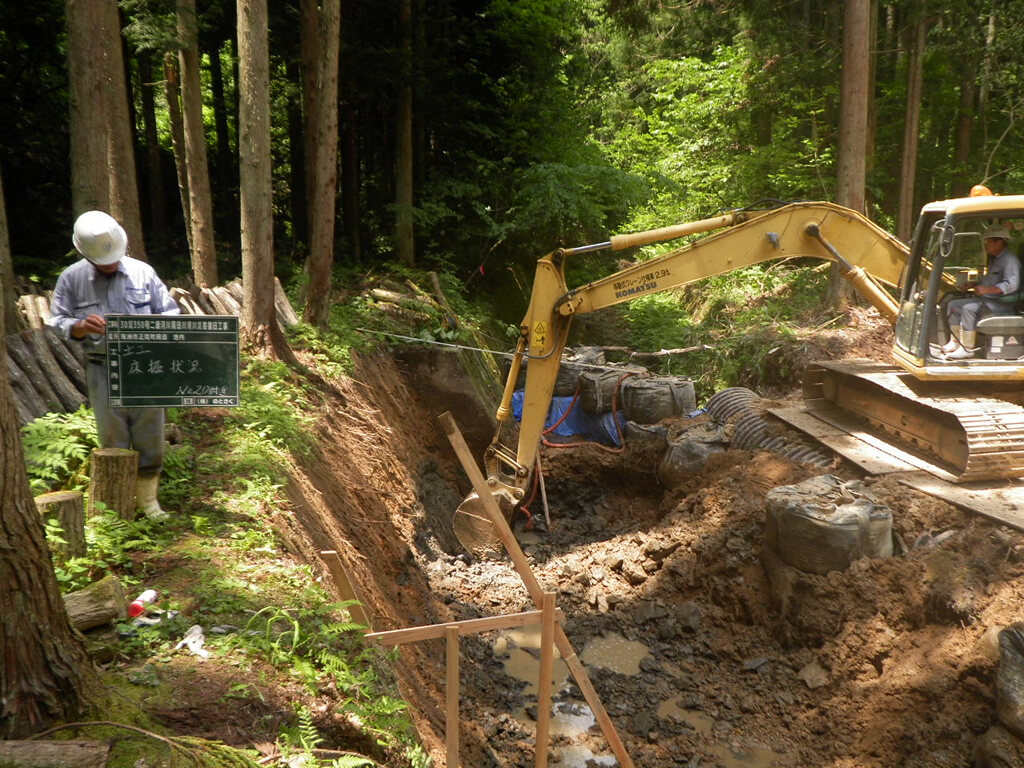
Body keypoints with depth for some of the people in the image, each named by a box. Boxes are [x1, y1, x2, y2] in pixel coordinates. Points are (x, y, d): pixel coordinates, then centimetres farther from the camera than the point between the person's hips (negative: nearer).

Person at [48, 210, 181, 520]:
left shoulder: (142, 271, 2)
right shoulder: (72, 278, 2)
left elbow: (170, 312, 8)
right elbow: (57, 322, 3)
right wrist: (81, 326, -18)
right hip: (103, 372, 0)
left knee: (150, 437, 5)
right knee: (113, 442, 6)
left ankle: (148, 499, 21)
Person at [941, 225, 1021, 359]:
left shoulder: (1009, 259, -15)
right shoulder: (993, 258, 18)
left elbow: (1011, 285, -27)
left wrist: (986, 290, -32)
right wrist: (974, 284, 13)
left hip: (1000, 303, -11)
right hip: (985, 299, 11)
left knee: (968, 309, -31)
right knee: (953, 304, 4)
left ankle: (967, 349, -27)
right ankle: (955, 342, 3)